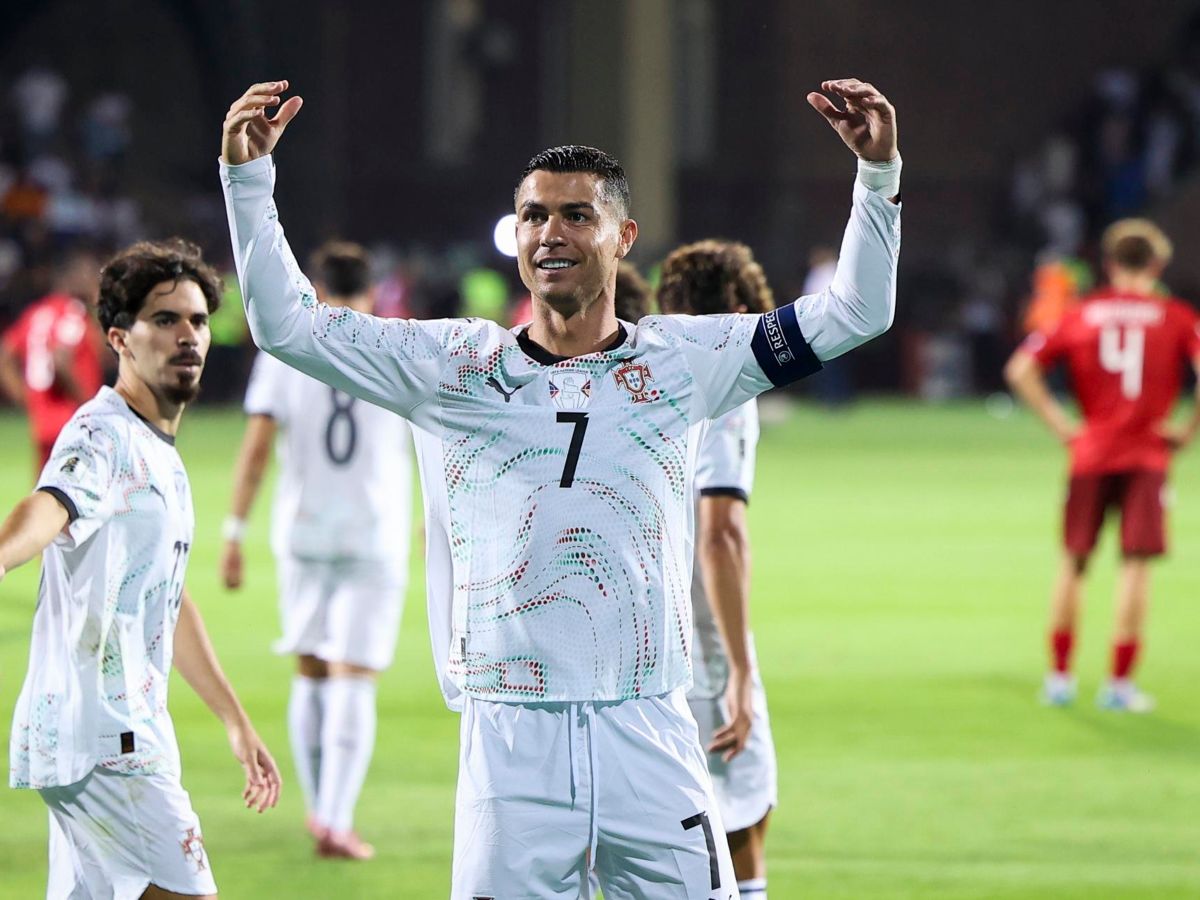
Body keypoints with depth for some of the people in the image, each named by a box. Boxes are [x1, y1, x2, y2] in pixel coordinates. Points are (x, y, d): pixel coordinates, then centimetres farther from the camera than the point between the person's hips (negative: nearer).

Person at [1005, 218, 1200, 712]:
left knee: (1073, 562, 13)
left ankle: (1059, 675, 15)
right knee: (1136, 564, -1)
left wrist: (1059, 424, 4)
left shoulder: (1081, 315, 7)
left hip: (1091, 450, 2)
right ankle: (1120, 682, -4)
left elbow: (1021, 370, 0)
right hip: (1147, 457, -2)